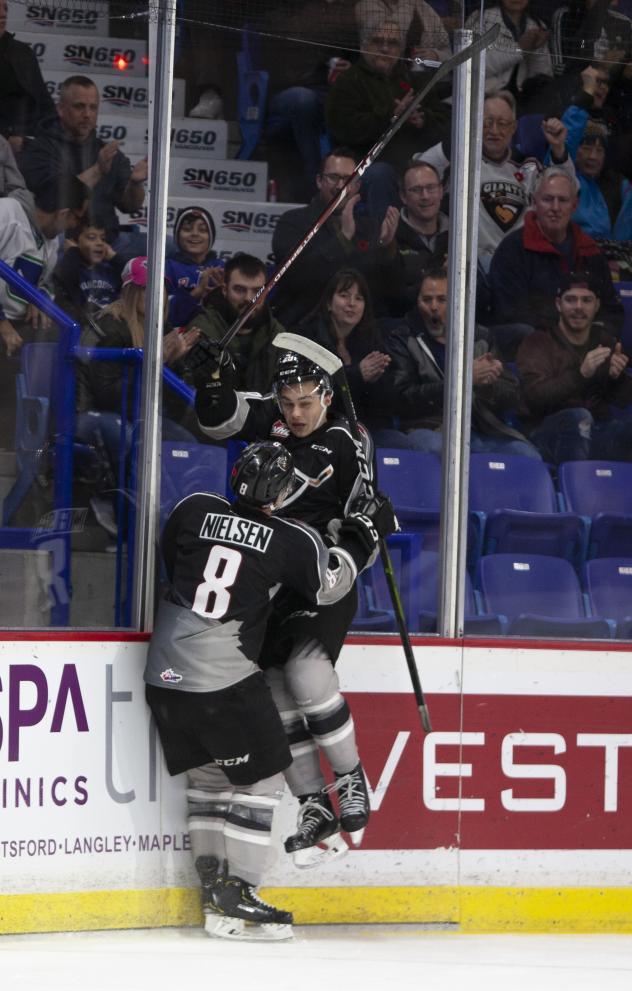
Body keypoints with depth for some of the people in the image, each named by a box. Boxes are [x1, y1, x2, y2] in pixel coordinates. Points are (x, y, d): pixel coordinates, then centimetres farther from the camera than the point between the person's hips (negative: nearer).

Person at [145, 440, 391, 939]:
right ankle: (235, 900, 0)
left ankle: (215, 884, 20)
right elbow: (328, 588, 7)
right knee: (260, 779, 4)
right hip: (226, 679, -6)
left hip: (165, 674, 6)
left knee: (207, 775, 20)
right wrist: (355, 546, 22)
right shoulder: (294, 541, -9)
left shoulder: (194, 510, 2)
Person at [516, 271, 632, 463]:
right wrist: (581, 374, -30)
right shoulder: (537, 344, 4)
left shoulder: (605, 342, 19)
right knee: (578, 416, -37)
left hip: (599, 433, 4)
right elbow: (535, 396, -15)